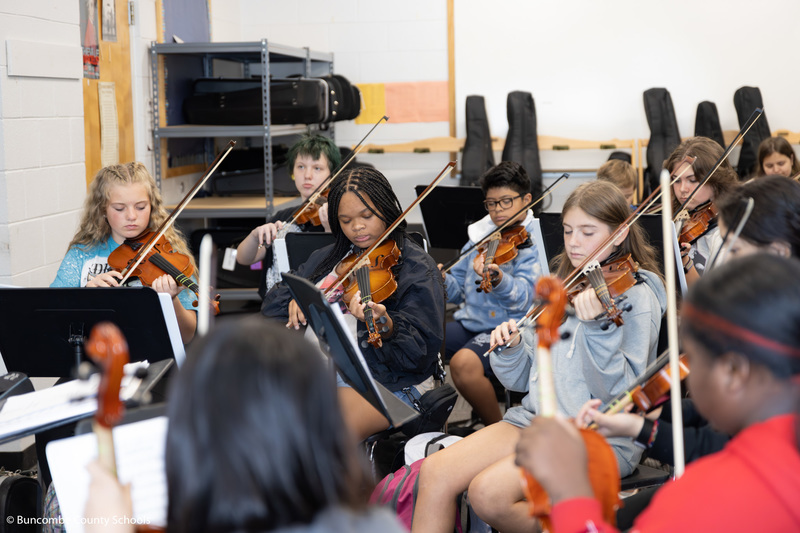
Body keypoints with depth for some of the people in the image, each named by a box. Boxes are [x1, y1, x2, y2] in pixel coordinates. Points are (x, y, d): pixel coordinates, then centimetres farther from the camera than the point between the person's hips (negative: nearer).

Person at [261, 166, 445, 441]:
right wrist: (294, 301, -5)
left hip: (386, 380, -6)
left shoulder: (417, 268, -2)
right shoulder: (327, 258, 18)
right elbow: (273, 301, 19)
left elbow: (419, 351, -11)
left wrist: (384, 325, -32)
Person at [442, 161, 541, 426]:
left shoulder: (536, 242, -6)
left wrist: (498, 280, -40)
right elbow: (458, 289, 18)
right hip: (470, 321, 7)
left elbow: (523, 299, -20)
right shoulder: (481, 234, 13)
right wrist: (441, 281, -5)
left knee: (464, 362, -33)